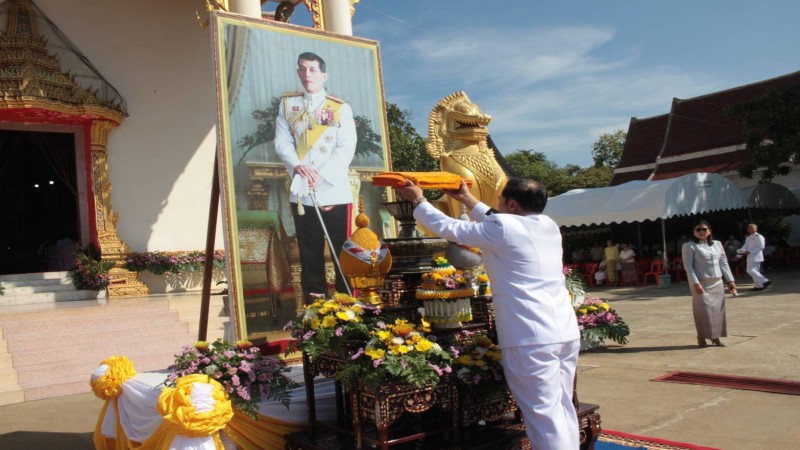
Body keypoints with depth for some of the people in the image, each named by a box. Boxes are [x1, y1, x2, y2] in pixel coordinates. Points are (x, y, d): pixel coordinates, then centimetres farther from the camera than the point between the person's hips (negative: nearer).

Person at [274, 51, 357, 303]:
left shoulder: (341, 108, 4)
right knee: (309, 252, 9)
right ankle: (315, 305, 19)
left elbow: (346, 148, -6)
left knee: (343, 250, 0)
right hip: (301, 192, 3)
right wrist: (297, 166, -16)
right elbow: (282, 142, 3)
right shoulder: (287, 104, 12)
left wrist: (322, 175, -19)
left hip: (335, 190, -2)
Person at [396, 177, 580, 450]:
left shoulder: (503, 229, -8)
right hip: (566, 332, 8)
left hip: (532, 338, -8)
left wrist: (418, 200, 17)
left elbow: (447, 228, 1)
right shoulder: (549, 226, 13)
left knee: (545, 416, -4)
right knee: (563, 409, 13)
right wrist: (467, 200, 38)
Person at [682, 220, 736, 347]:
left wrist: (730, 280, 7)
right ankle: (702, 337, 4)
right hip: (701, 283, -5)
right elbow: (688, 266, -10)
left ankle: (715, 337, 14)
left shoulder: (717, 244, 12)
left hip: (717, 283, 5)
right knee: (703, 310, -6)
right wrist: (695, 283, -19)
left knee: (718, 310, 5)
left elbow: (724, 263, 13)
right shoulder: (689, 246, -5)